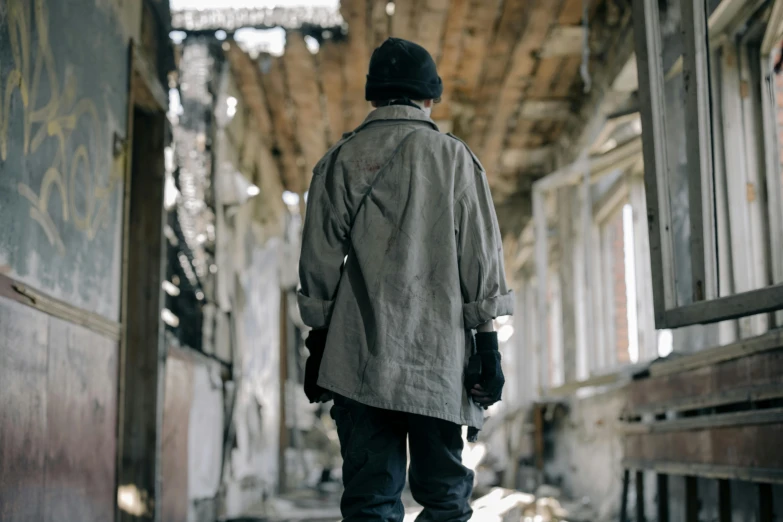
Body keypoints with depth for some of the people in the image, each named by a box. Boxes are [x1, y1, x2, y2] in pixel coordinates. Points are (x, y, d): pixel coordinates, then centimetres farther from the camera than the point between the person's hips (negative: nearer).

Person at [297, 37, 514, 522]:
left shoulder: (340, 161, 7)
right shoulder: (454, 158, 3)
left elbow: (320, 264, 7)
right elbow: (481, 257, 0)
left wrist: (318, 344, 14)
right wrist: (488, 345, 4)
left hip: (359, 358, 1)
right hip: (439, 354, -1)